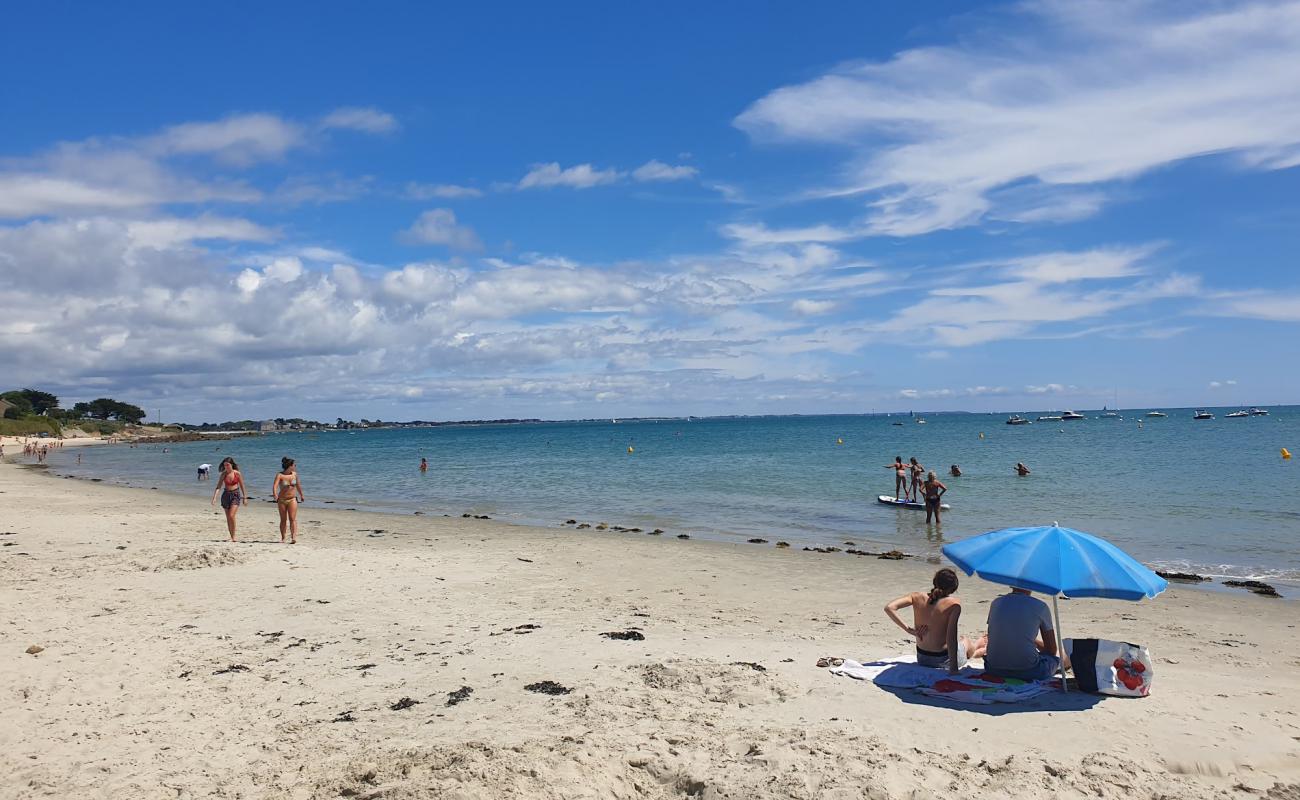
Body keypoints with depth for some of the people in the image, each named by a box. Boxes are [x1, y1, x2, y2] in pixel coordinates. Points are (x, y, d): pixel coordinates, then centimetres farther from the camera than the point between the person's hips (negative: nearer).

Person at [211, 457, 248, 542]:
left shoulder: (237, 474, -6)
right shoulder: (224, 474, -1)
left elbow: (242, 486, 3)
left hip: (235, 495, -3)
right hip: (226, 495, 3)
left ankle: (233, 537, -8)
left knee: (231, 516, -17)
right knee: (228, 518, 7)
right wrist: (214, 498, -15)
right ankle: (231, 537, 17)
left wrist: (245, 497, 5)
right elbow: (218, 486, -4)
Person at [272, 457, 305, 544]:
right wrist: (275, 494, -44)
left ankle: (293, 537, -20)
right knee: (283, 520, 9)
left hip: (292, 499, 1)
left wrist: (301, 495, 28)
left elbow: (298, 485, 17)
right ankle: (282, 538, 22)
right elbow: (275, 485, -26)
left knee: (292, 519, -11)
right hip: (282, 500, -1)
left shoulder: (294, 474, 1)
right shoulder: (280, 475, -11)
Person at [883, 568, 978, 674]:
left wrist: (908, 629, -12)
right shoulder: (954, 604, -20)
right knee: (965, 641, 33)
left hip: (922, 660, 4)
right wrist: (953, 668, -28)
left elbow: (889, 608, -18)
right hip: (943, 660, -4)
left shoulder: (917, 597, -10)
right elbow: (951, 636, -28)